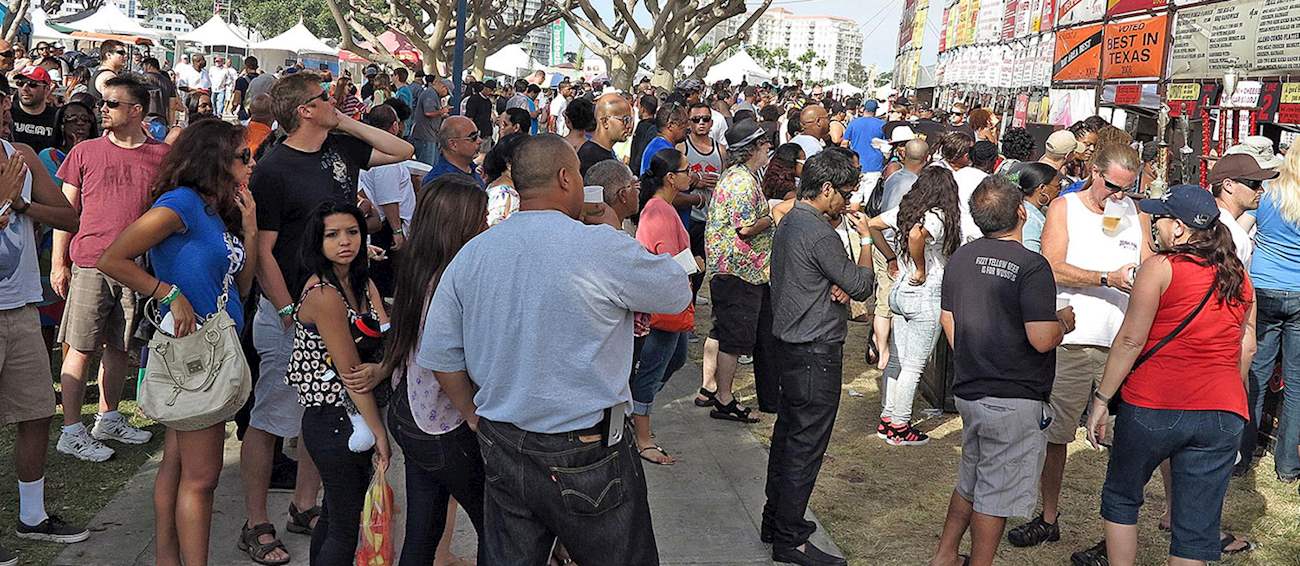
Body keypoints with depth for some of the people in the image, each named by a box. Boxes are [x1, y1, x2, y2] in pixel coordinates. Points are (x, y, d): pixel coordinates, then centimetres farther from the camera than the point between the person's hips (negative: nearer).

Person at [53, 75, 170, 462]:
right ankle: (72, 432, 7)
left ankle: (109, 419, 27)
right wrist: (59, 263, 2)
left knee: (119, 347, 12)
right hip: (90, 265, -2)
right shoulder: (85, 152, 2)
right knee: (81, 348, 0)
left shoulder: (160, 156, 4)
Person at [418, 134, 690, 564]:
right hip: (585, 456, -5)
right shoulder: (602, 247, -16)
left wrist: (478, 419, 16)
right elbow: (678, 294, -1)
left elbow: (438, 355, 4)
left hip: (501, 449, 5)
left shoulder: (471, 254, 0)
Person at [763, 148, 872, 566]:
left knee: (788, 434, 18)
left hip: (790, 344, 10)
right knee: (806, 445, -3)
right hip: (816, 351, -10)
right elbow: (861, 285, -13)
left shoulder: (788, 224, 11)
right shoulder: (819, 233, -20)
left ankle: (776, 520, 28)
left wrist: (838, 286, -4)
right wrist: (865, 238, 0)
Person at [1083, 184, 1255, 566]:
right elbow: (1247, 346, 16)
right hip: (1224, 413, 5)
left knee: (1121, 497, 18)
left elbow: (1130, 341, -10)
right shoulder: (1239, 276, 10)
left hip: (1152, 408, -5)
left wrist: (1101, 399, -5)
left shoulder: (1160, 267, -7)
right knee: (1198, 529, 8)